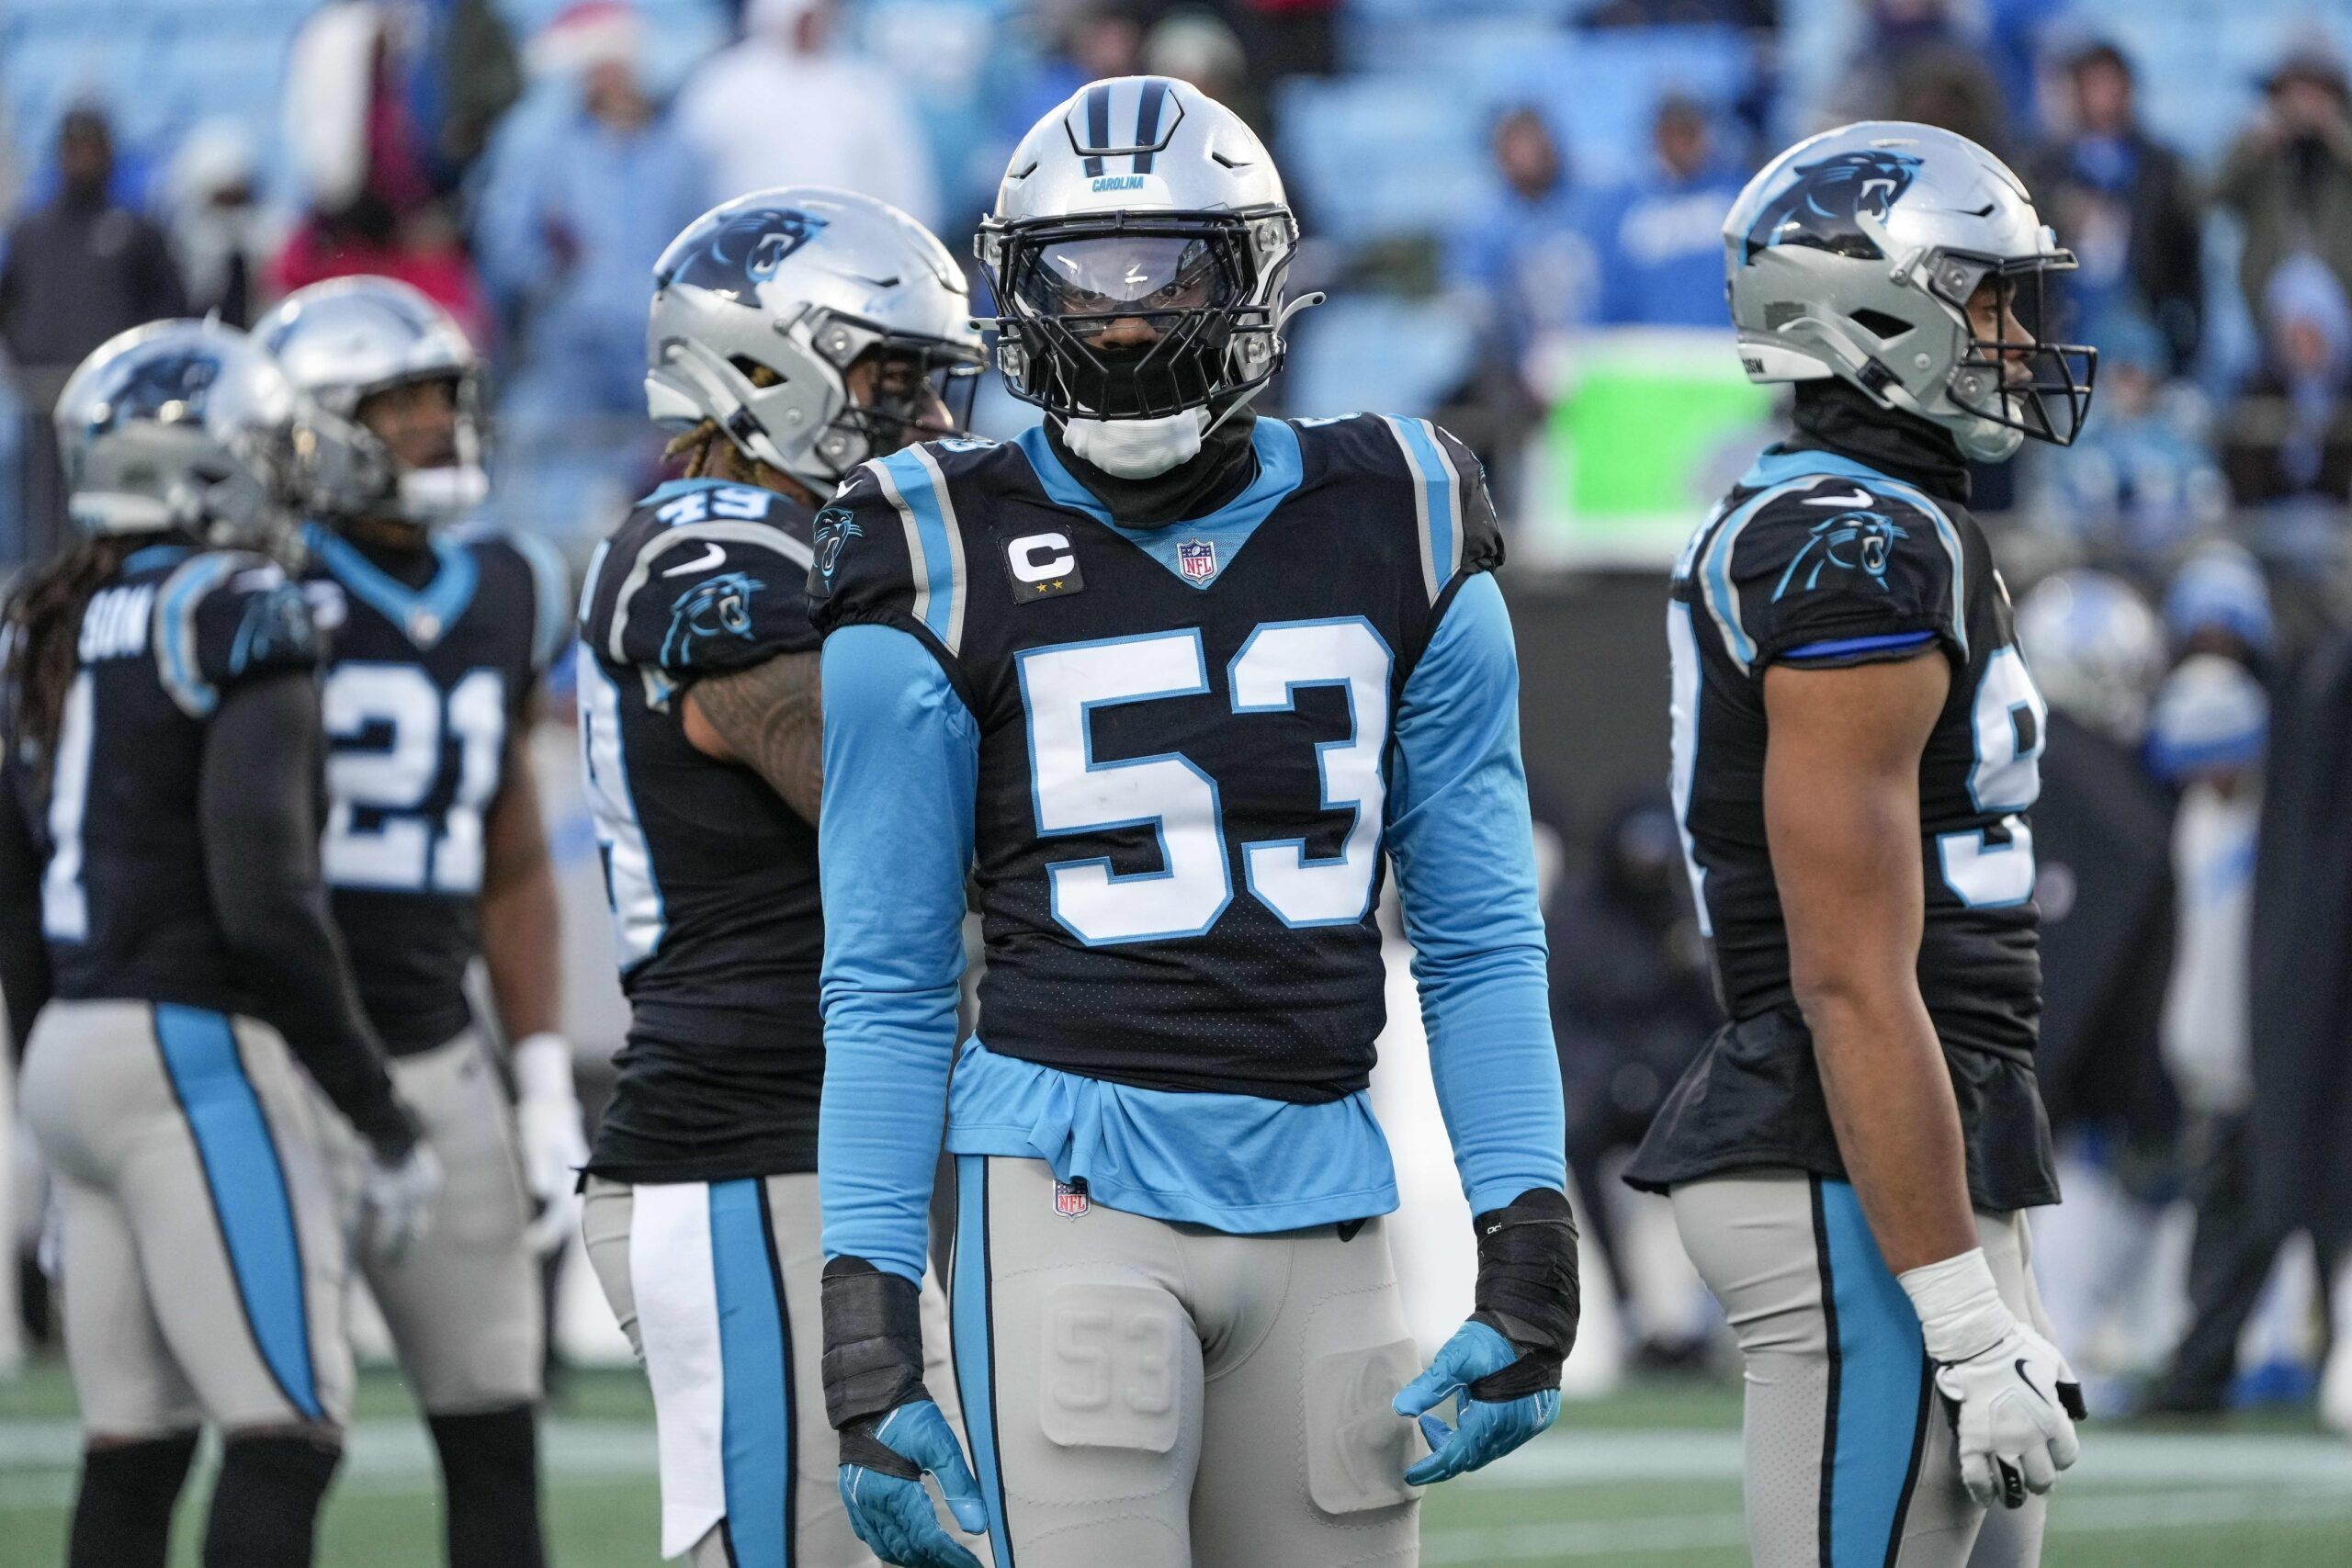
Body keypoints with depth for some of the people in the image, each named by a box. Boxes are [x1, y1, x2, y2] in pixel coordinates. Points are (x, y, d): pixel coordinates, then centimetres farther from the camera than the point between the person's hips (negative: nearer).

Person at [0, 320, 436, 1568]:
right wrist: (383, 1125, -11)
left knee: (132, 1451, 11)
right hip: (198, 1055, -8)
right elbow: (264, 902, -18)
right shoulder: (237, 621, -11)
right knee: (285, 1439, -7)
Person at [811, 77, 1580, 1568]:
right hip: (1076, 1191, -3)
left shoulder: (1399, 537, 6)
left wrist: (1531, 1261, 0)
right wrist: (867, 1323, -4)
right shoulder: (951, 570, -1)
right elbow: (885, 985, 2)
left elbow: (1480, 939, 9)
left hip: (1323, 1206, 3)